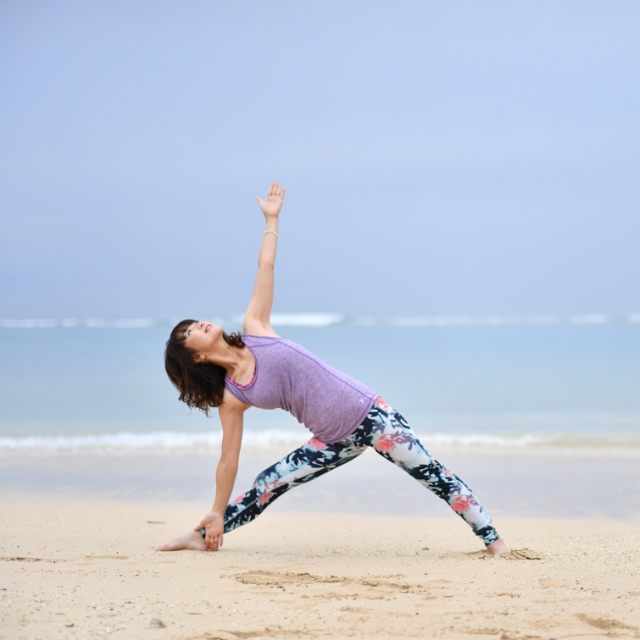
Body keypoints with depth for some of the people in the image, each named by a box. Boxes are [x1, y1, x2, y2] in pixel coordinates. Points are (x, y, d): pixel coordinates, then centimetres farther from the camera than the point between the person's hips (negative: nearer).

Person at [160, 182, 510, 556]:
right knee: (266, 488, 3)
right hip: (336, 441, 1)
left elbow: (266, 267, 5)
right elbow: (229, 460, 3)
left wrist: (271, 219, 7)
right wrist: (217, 514, 4)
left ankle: (493, 539, 3)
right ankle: (201, 538, 24)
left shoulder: (254, 330, -1)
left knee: (435, 476, -4)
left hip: (369, 413, -1)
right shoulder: (231, 398, -2)